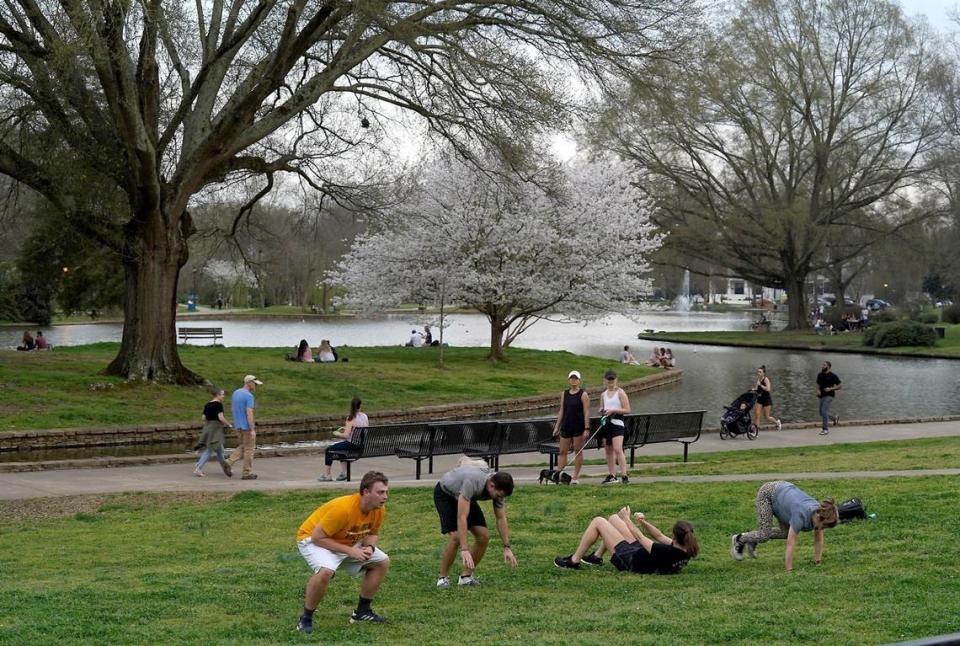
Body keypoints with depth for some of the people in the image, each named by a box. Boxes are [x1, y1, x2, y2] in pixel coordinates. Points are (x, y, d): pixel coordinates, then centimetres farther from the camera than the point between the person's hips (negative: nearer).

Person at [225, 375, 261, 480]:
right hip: (247, 426, -7)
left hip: (238, 425, 7)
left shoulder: (235, 393, 8)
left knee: (242, 447, 18)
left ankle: (229, 462, -1)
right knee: (249, 449, 2)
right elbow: (249, 413, -23)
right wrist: (252, 430, -23)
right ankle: (247, 473, 6)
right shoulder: (249, 396, -18)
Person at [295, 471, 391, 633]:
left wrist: (370, 547, -17)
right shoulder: (343, 508, -36)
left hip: (347, 542, 8)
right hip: (313, 539, -8)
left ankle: (362, 611, 19)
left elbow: (373, 533, 6)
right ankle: (305, 618, -17)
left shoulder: (379, 510, -13)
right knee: (325, 571, -37)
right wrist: (349, 551, -32)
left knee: (382, 562, 5)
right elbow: (318, 537, -30)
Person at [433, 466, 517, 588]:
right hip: (445, 494, -7)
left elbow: (501, 518, -9)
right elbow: (462, 517, -45)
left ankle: (466, 576, 4)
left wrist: (507, 548, -13)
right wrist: (464, 550, -49)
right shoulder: (472, 483, -43)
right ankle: (443, 577, -6)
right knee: (455, 537, -23)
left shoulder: (498, 488, -21)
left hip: (465, 497, 7)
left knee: (483, 536, -8)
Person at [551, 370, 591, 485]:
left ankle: (575, 477, 6)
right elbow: (561, 411, 12)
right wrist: (557, 427, 8)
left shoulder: (583, 395, -5)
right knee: (562, 452, 3)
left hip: (578, 427, -5)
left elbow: (586, 413, -9)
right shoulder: (564, 394, 10)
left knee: (578, 451, 1)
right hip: (566, 427, 5)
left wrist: (587, 429, -15)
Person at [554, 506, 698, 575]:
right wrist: (644, 522, -5)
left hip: (629, 560, -9)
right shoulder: (685, 551, -14)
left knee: (598, 522, -1)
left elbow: (640, 537, -22)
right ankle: (597, 557, 35)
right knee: (613, 518, 20)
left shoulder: (668, 553, -37)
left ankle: (574, 561, 13)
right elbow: (660, 537, 4)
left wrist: (627, 519, -9)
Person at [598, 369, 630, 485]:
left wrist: (613, 410, -16)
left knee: (618, 449, -18)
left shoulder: (620, 393, -3)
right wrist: (602, 411, 1)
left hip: (617, 422, -7)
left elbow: (627, 410, -7)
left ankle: (624, 475, -21)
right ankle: (611, 475, 16)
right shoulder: (603, 394, 16)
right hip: (606, 423, 7)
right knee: (608, 451, 9)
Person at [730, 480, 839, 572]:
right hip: (767, 493, -7)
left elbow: (819, 540, -8)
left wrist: (818, 563, -6)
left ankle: (752, 539, 25)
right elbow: (790, 544, -38)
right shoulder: (801, 515, -38)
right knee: (765, 535, -12)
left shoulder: (820, 513, -20)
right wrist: (788, 571, -37)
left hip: (783, 490, 7)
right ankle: (738, 539, 15)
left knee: (785, 533, 6)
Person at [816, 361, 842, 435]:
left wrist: (831, 389, -17)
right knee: (822, 413, 9)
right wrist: (818, 391, -2)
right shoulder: (820, 375, 9)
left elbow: (840, 386, -3)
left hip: (829, 396, -7)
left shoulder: (833, 376, -7)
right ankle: (835, 418, 36)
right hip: (822, 396, 7)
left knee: (824, 411, -19)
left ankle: (826, 429, -12)